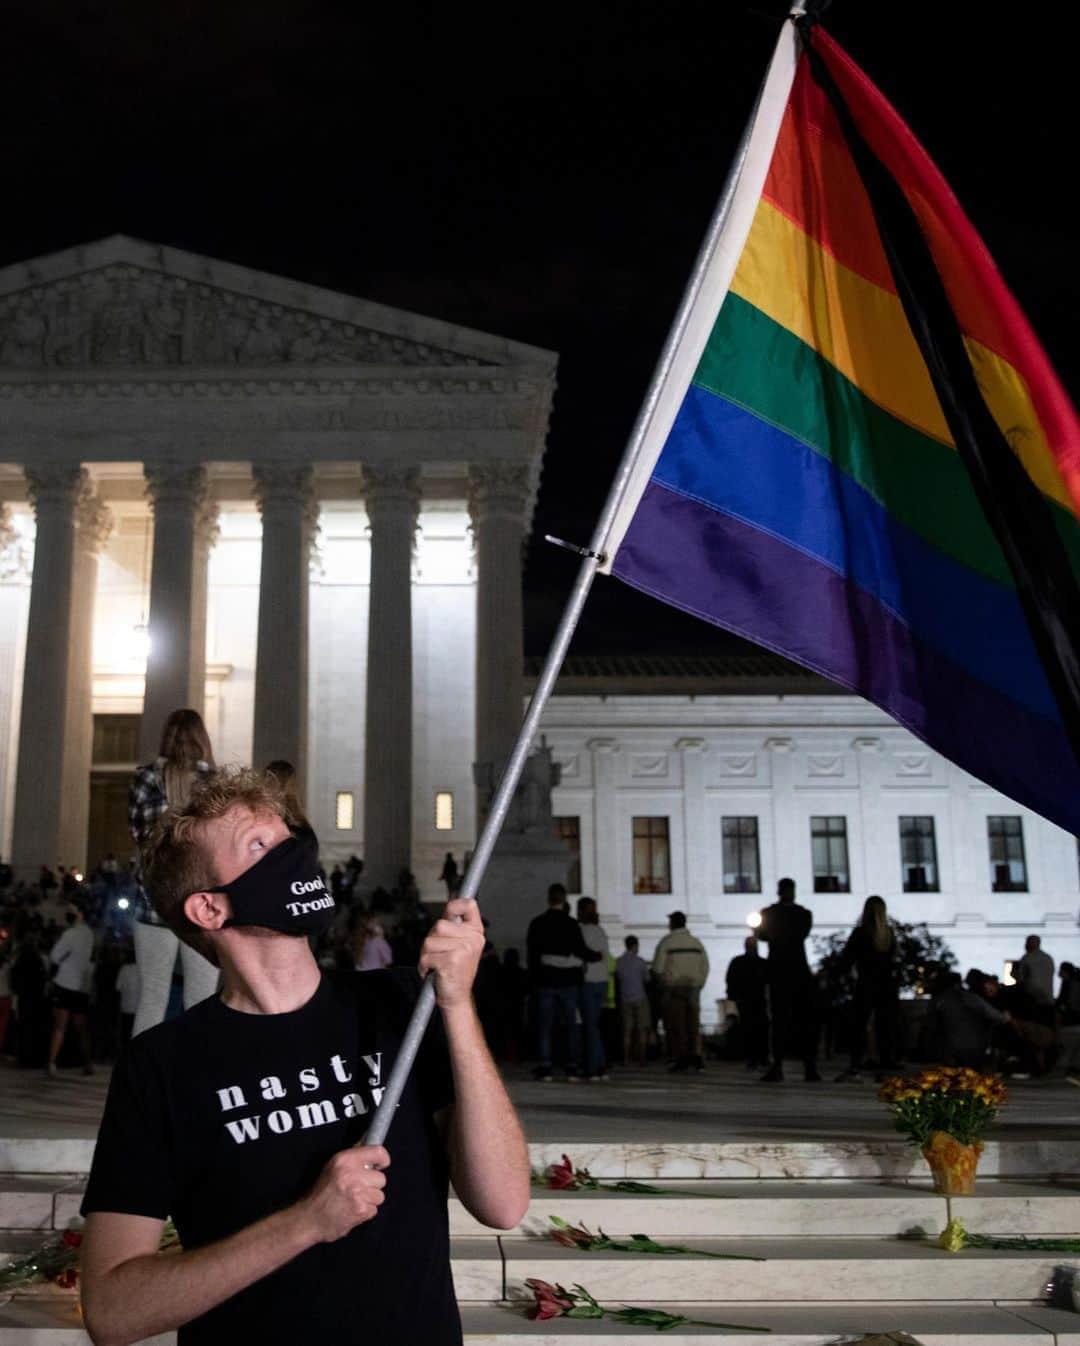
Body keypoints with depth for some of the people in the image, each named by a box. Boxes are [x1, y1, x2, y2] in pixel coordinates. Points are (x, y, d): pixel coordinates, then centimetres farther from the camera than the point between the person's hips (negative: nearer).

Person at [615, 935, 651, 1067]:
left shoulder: (618, 962, 2)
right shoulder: (639, 961, -8)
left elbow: (617, 979, 9)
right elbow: (647, 979, 0)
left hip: (625, 1000, 4)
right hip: (640, 998, -4)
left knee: (627, 1030, 7)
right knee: (642, 1030, 3)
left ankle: (626, 1059, 4)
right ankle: (642, 1058, 0)